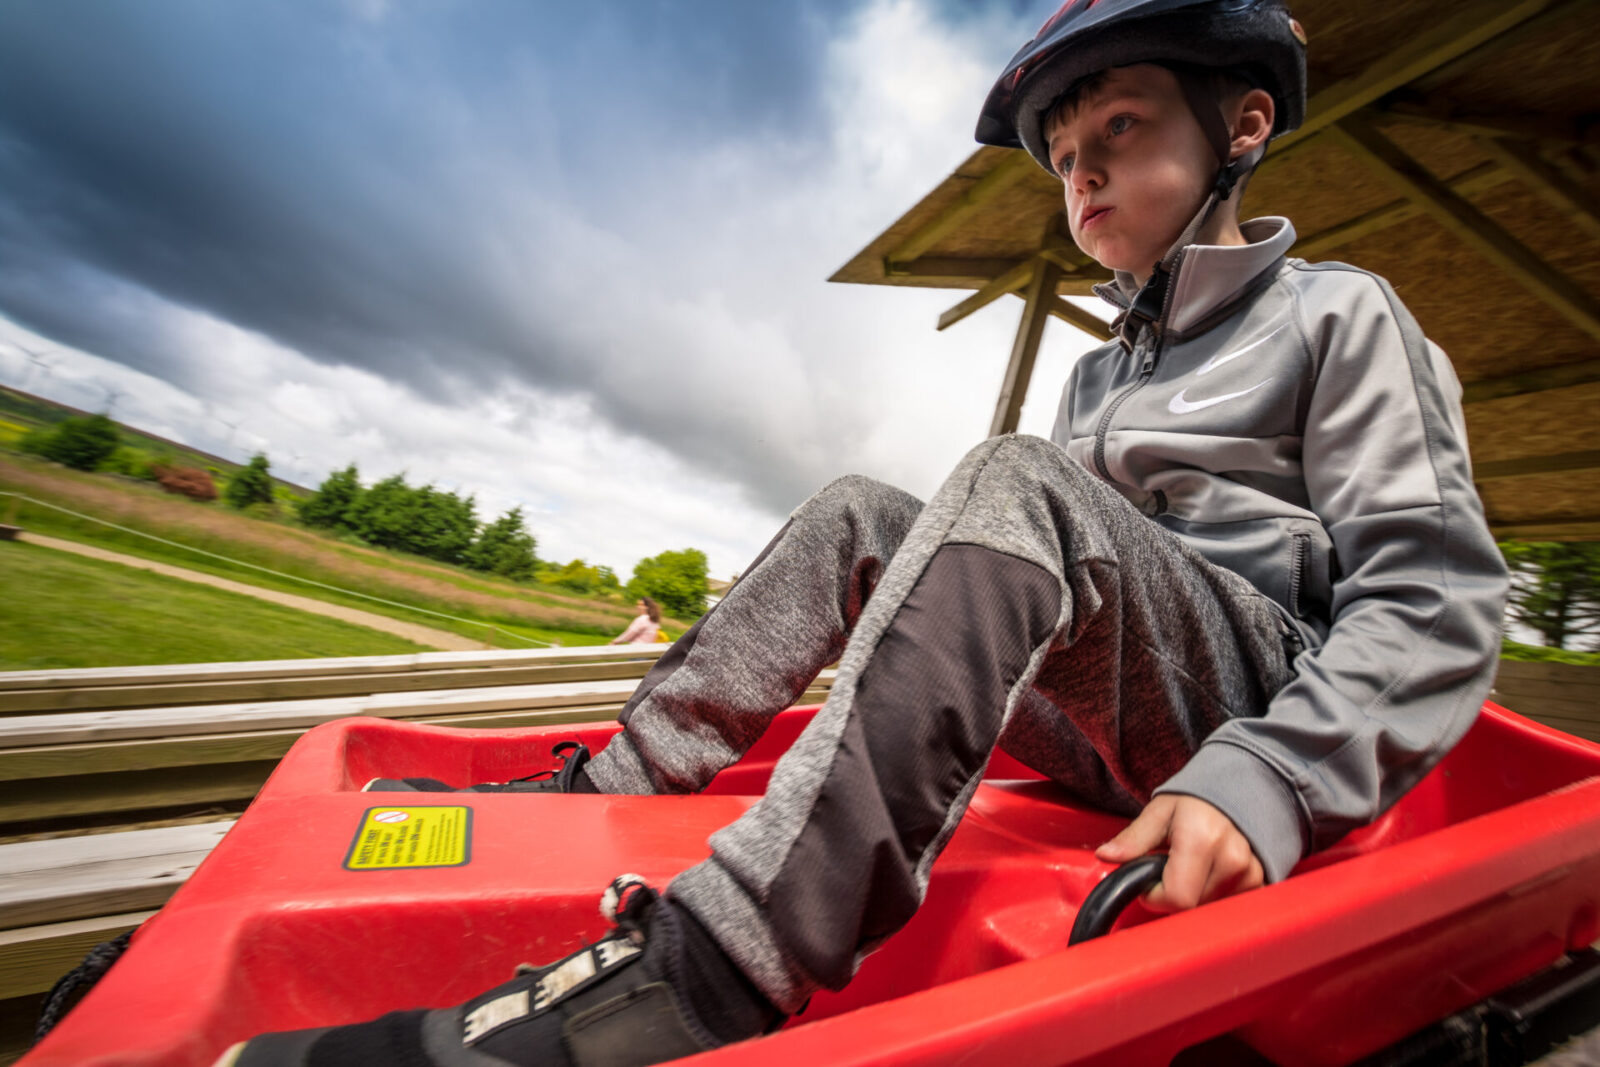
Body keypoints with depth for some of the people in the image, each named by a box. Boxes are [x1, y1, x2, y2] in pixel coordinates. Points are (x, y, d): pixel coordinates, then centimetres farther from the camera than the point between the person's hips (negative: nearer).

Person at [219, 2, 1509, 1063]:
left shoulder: (1340, 316, 1)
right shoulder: (1101, 375, 18)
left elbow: (1437, 595, -10)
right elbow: (1033, 585, 16)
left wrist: (1269, 781, -25)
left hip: (1253, 710, -5)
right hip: (1106, 722, 5)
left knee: (1018, 479, -32)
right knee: (859, 515, -5)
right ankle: (604, 792, -8)